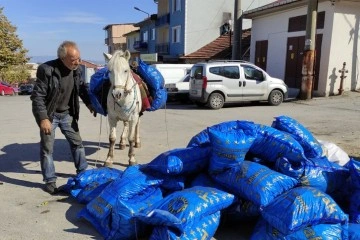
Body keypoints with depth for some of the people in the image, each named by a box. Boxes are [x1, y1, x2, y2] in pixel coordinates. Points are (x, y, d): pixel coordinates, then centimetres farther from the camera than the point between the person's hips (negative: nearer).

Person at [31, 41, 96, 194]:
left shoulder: (76, 70, -7)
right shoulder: (46, 70, -25)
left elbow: (82, 88, 12)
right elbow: (37, 96, -23)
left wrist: (89, 104, 5)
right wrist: (43, 118, -27)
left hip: (67, 114, 6)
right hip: (49, 114, -5)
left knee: (77, 143, 12)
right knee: (47, 148, 2)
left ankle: (83, 172, 29)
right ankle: (50, 181, 15)